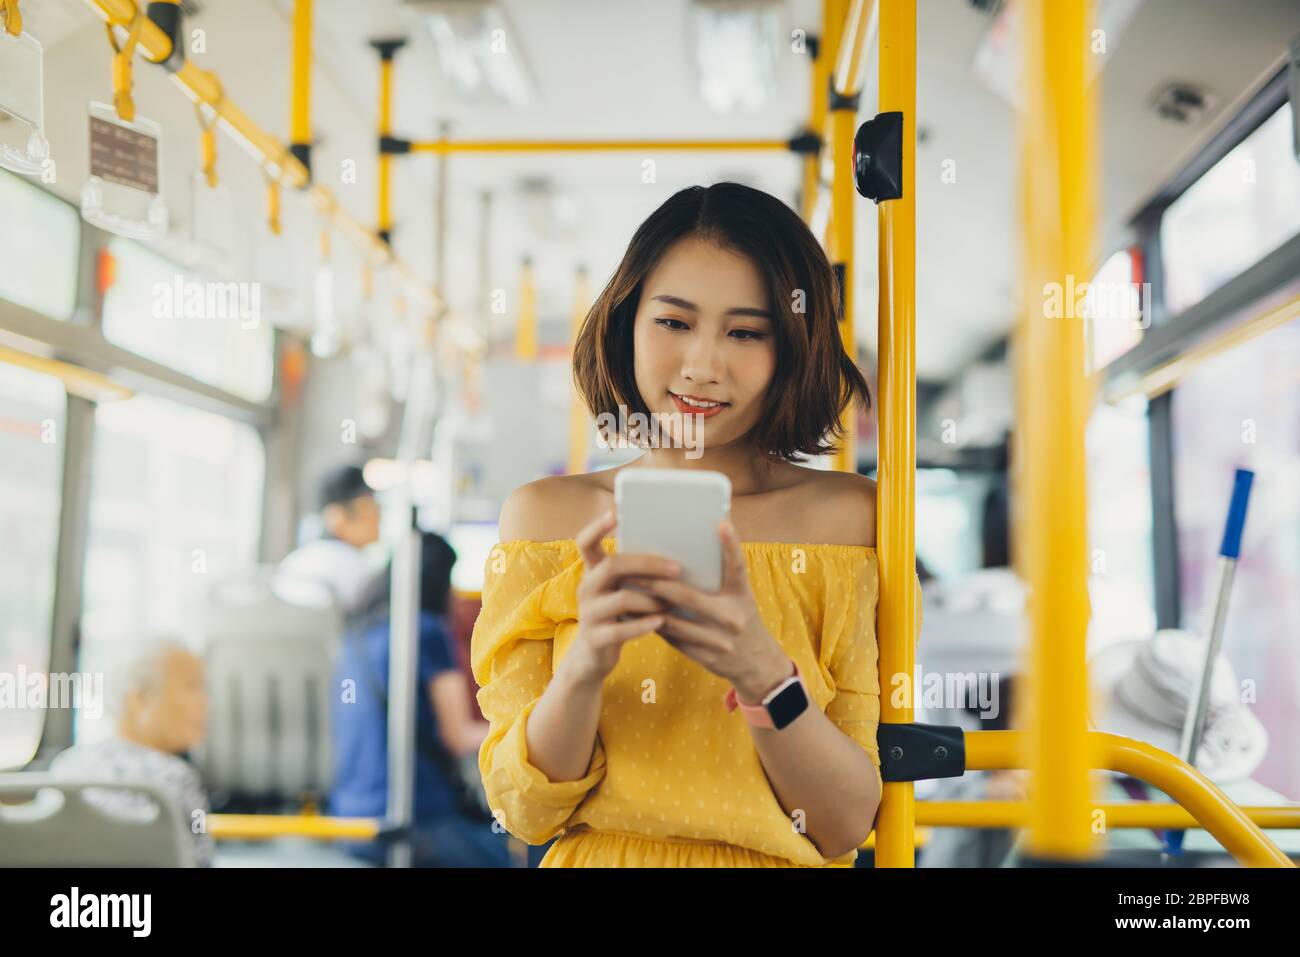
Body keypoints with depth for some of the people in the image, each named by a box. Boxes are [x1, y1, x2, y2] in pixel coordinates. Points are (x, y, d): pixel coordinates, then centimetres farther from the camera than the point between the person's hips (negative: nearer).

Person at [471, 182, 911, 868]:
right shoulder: (545, 514, 0)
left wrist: (762, 671, -21)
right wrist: (585, 663, -19)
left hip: (786, 861, 0)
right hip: (597, 857, 1)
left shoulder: (848, 516, -1)